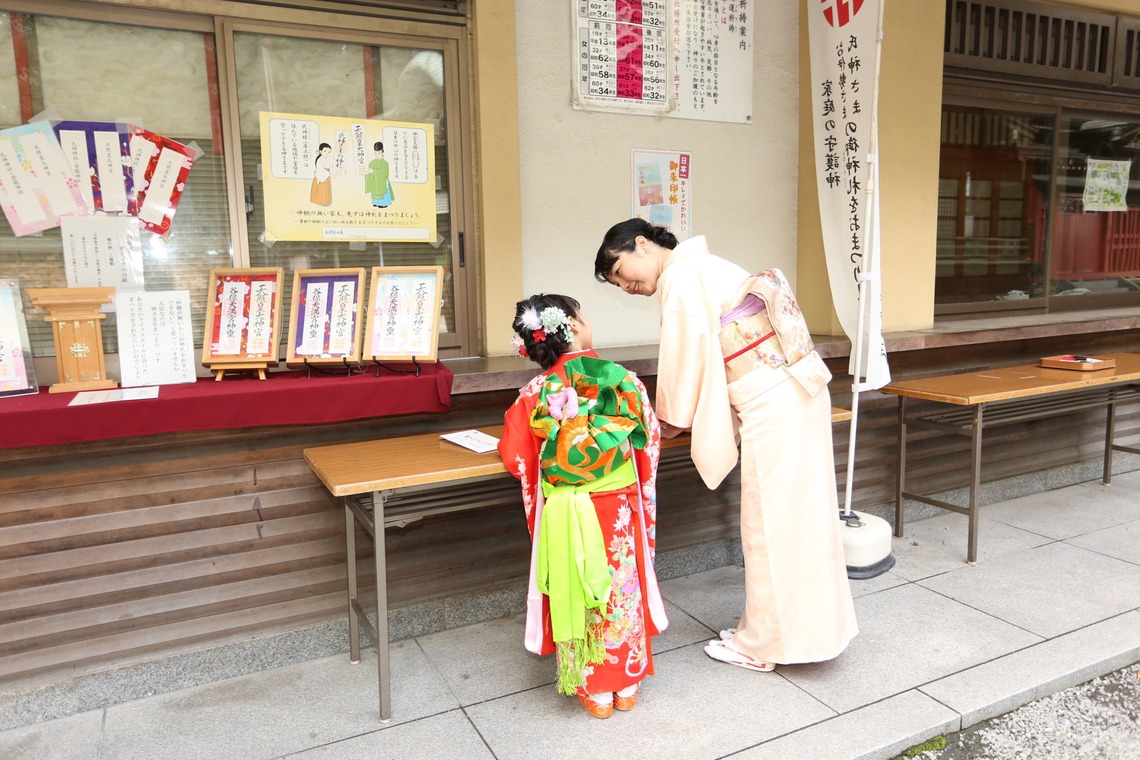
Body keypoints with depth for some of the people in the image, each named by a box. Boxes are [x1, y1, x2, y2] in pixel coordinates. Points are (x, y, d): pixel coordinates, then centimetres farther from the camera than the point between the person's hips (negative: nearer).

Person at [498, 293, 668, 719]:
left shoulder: (535, 393, -10)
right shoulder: (623, 379, -8)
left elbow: (515, 458, -1)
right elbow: (650, 443, 2)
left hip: (566, 516, -1)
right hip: (620, 510, 1)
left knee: (578, 597, 14)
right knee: (623, 592, 17)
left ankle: (594, 692, 26)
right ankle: (627, 684, 31)